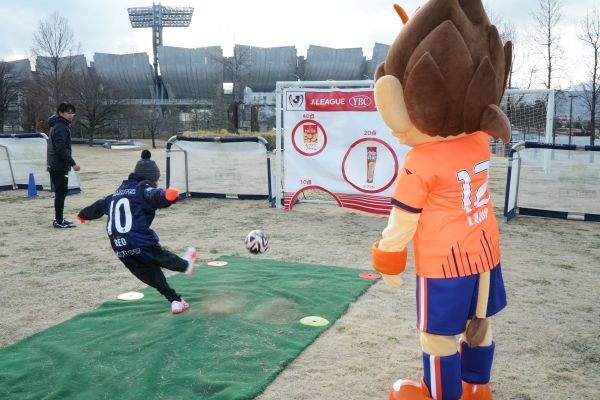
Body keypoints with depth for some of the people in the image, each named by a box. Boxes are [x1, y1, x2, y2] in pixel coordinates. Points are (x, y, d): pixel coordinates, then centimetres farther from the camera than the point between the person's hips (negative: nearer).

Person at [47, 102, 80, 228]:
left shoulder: (60, 126, 17)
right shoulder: (60, 128, -16)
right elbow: (61, 149, -24)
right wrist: (73, 163, -23)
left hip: (55, 166, 10)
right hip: (59, 166, -10)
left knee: (60, 193, 14)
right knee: (61, 193, -6)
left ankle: (59, 220, 21)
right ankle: (59, 221, -3)